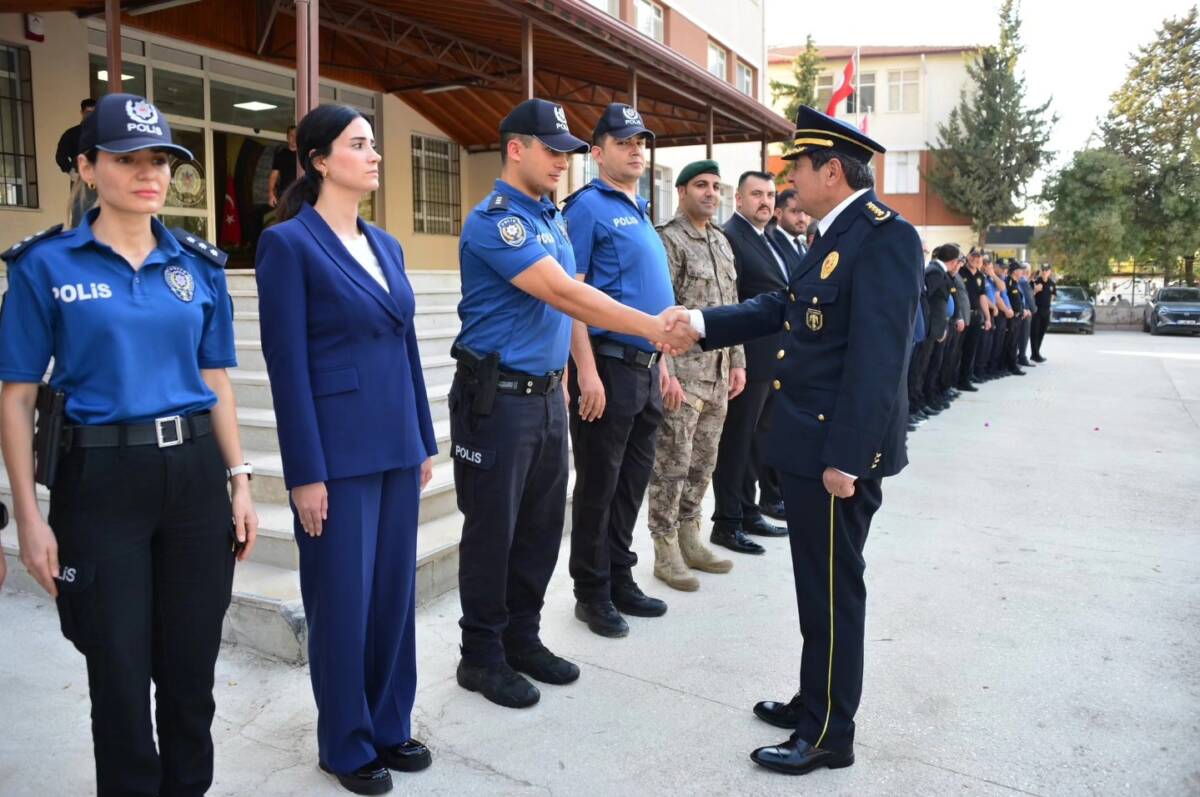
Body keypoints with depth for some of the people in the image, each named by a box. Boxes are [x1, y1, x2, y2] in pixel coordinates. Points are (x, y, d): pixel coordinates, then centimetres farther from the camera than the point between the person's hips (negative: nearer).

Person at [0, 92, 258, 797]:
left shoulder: (199, 264, 6)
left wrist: (239, 481, 5)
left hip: (196, 474, 3)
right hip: (100, 481, -3)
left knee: (191, 665, 13)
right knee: (120, 669, 9)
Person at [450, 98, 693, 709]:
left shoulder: (552, 218, 14)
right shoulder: (494, 220, -14)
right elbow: (562, 293, -24)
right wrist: (651, 327, -25)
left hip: (546, 394, 8)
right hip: (498, 398, -8)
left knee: (540, 527, 14)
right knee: (492, 531, 3)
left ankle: (522, 639, 30)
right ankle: (482, 656, 19)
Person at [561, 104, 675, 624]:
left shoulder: (641, 211, 18)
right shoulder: (587, 206, -7)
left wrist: (660, 359, 18)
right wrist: (587, 372, -21)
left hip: (646, 367, 8)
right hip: (608, 365, -8)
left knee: (633, 480, 15)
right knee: (599, 483, 3)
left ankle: (620, 579, 28)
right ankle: (592, 590, 17)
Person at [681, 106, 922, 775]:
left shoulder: (884, 235, -17)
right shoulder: (836, 236, 13)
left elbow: (878, 359, -23)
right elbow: (780, 309, 18)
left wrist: (846, 458, -24)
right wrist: (699, 322, 11)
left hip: (839, 452, -9)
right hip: (810, 445, 9)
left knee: (834, 593, 4)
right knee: (818, 588, 19)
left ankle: (830, 735, 20)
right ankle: (815, 703, 36)